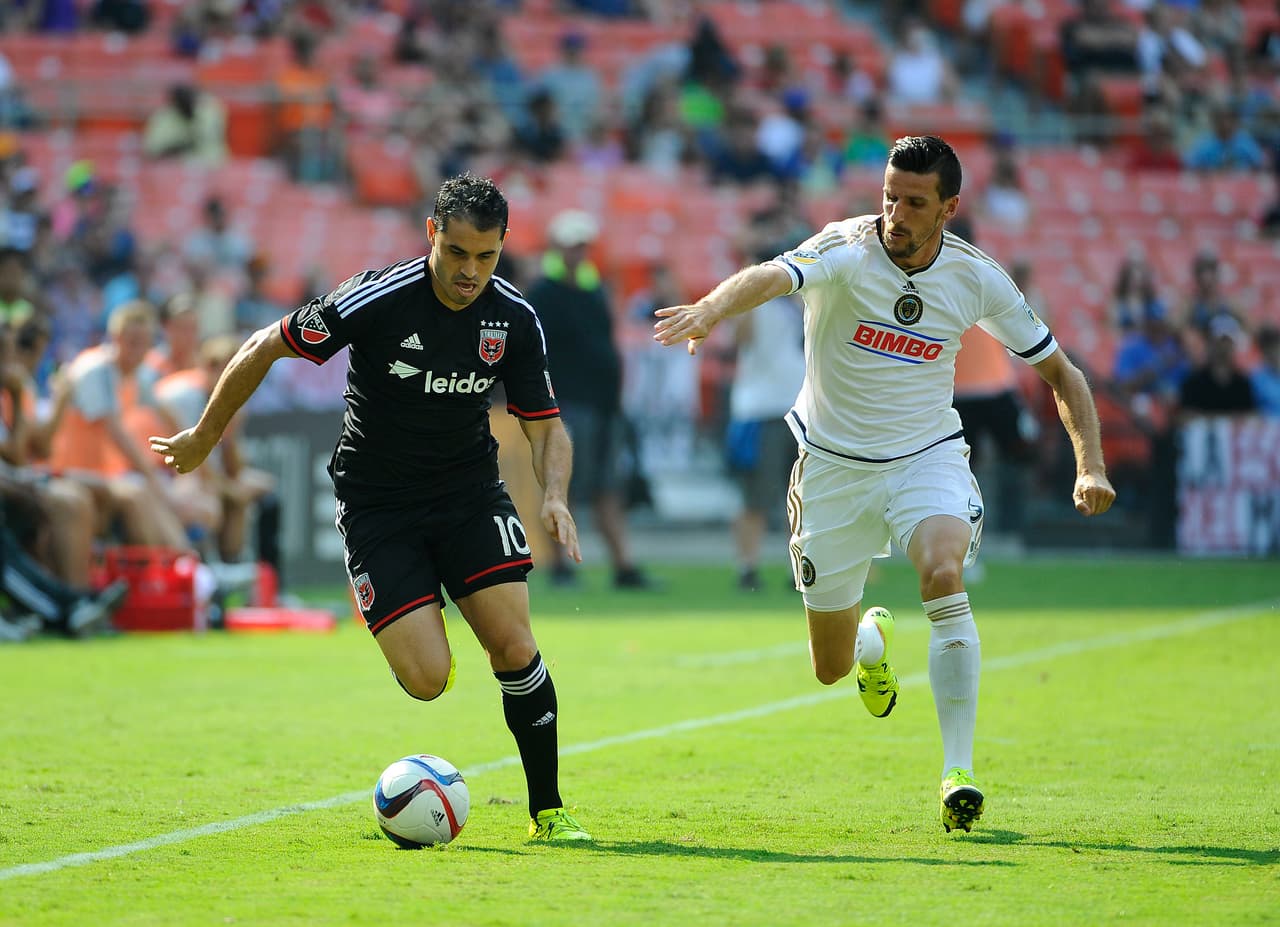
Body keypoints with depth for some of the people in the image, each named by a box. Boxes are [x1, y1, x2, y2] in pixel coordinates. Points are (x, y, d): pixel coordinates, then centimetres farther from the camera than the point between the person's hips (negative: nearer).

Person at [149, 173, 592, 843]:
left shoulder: (514, 320, -8)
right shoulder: (375, 300, -20)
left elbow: (546, 427, 1)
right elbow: (264, 348, -7)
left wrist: (554, 498, -21)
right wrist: (204, 437, 2)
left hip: (469, 491, 3)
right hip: (375, 504, -3)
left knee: (515, 648, -16)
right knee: (428, 680, -14)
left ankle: (548, 812, 2)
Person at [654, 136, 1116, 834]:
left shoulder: (975, 276, -7)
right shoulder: (847, 249, -17)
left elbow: (1059, 370, 4)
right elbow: (771, 277, -40)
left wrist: (1091, 466, -9)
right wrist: (710, 308, -62)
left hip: (928, 456, 0)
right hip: (834, 466, 0)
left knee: (943, 576, -32)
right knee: (831, 668, 7)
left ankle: (958, 772, -28)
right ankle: (874, 636, 47)